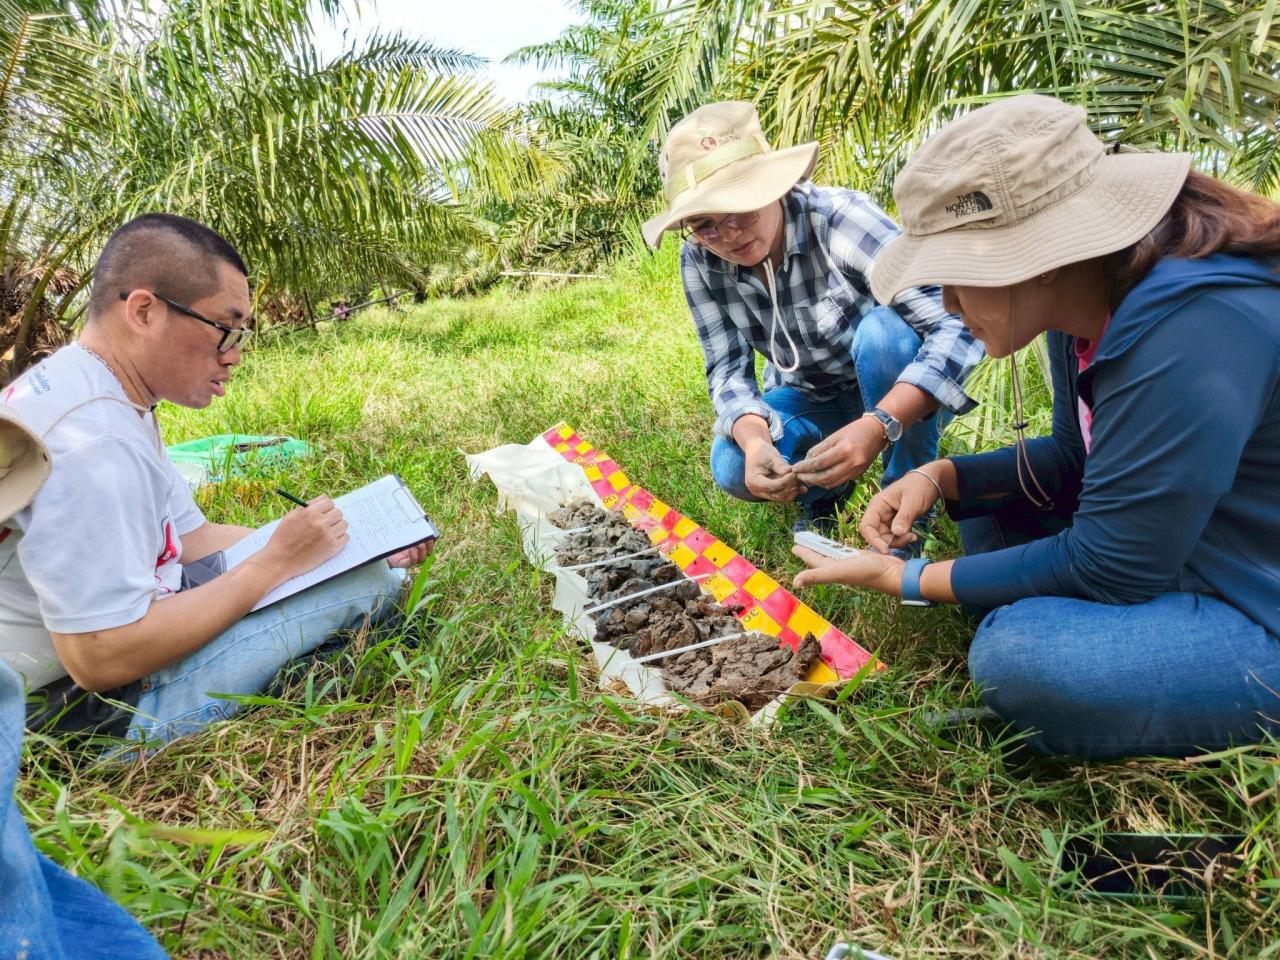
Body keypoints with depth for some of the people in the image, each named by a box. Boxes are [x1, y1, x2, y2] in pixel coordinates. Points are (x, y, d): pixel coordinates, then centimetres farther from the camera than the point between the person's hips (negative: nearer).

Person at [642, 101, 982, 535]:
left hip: (902, 394, -2)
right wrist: (754, 439, -36)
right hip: (811, 398, 3)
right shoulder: (699, 262, -16)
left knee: (884, 329, -35)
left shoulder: (841, 217, -30)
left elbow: (958, 326, -33)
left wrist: (879, 425, -47)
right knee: (734, 469, -24)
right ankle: (823, 490, 10)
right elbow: (728, 370, -14)